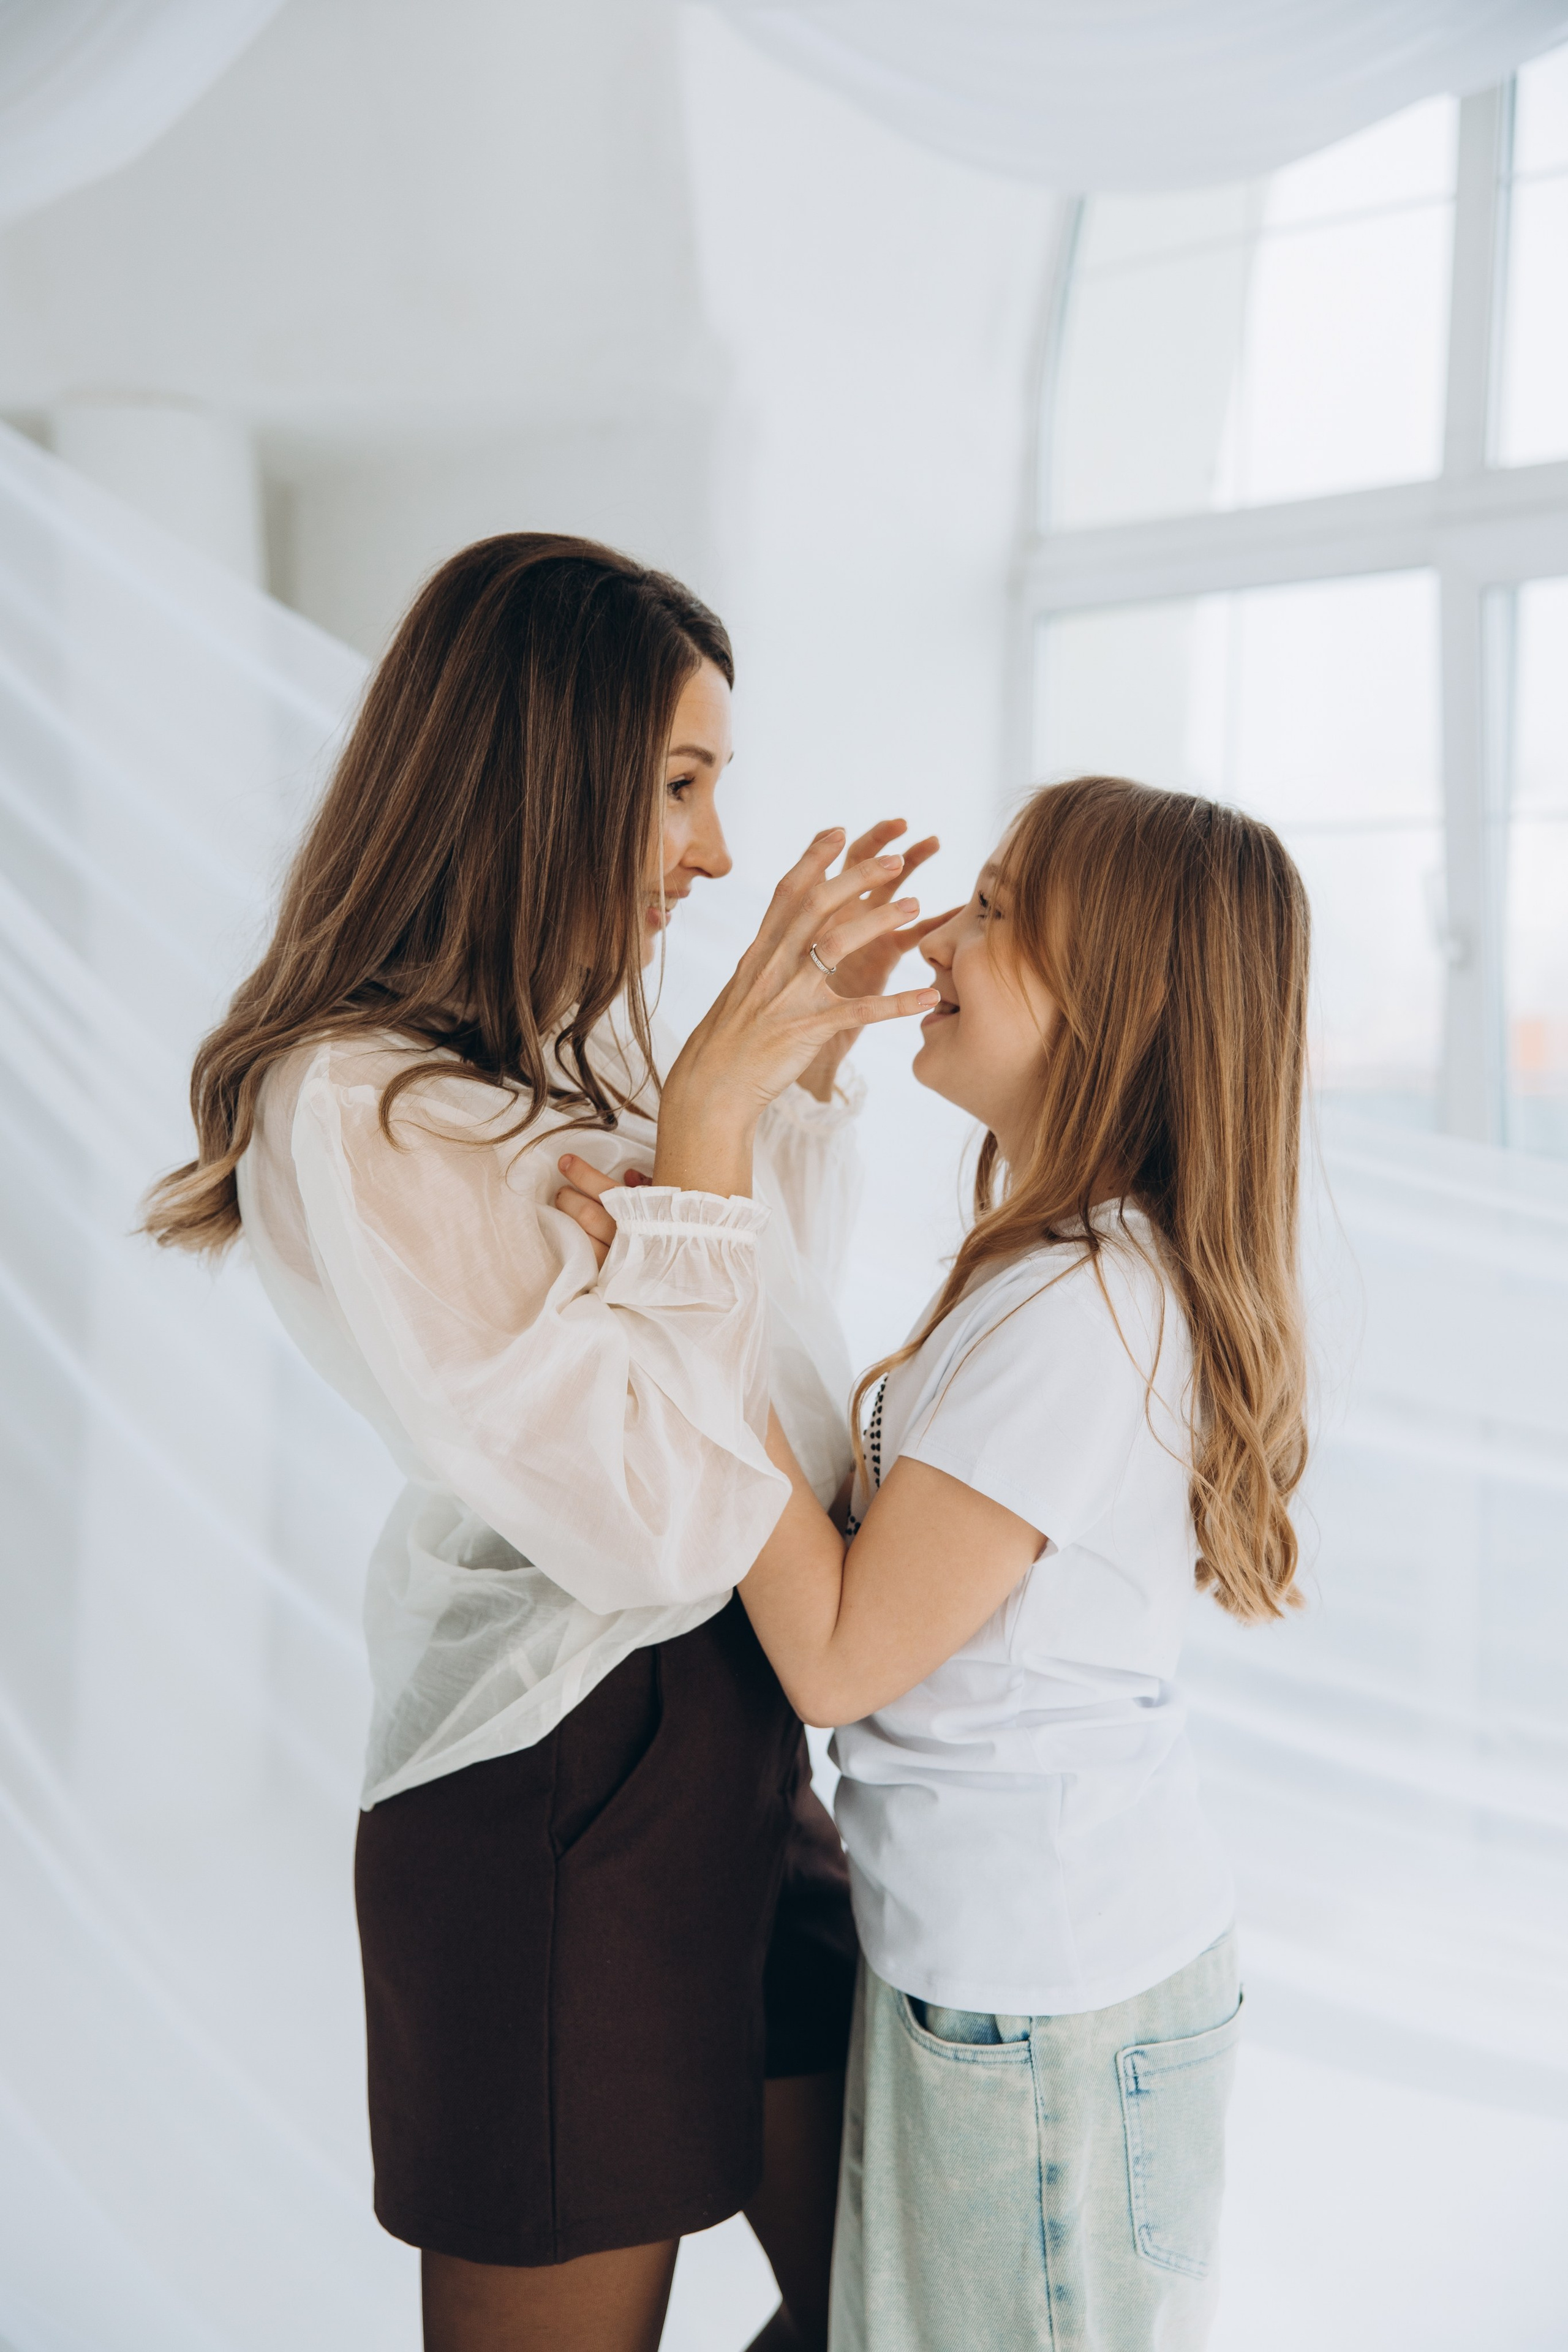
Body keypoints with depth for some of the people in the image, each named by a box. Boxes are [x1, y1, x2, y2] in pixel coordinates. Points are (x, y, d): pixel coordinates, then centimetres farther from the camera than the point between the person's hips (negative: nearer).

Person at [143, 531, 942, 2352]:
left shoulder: (572, 1042, 6)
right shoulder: (362, 1110, -21)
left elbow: (767, 1303, 20)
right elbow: (666, 1532, -26)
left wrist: (802, 1065, 7)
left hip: (731, 1740, 9)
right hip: (555, 1805, -9)